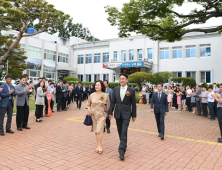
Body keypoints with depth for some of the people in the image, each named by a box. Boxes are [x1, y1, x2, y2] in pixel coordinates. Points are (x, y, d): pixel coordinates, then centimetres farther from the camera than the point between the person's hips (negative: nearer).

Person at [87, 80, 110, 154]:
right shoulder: (92, 95, 3)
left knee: (99, 131, -12)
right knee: (95, 131, 9)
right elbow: (88, 104, 14)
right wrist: (89, 109, -3)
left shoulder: (105, 95, -4)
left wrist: (105, 111, -1)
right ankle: (98, 146, 21)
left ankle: (100, 146, 2)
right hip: (93, 115, 3)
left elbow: (108, 105, 6)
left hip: (101, 115, -3)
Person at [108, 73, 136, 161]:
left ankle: (122, 151, -8)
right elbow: (113, 102, 6)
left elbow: (133, 104, 0)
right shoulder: (115, 89, 3)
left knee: (124, 132, -10)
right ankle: (124, 144, 36)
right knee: (120, 131, 14)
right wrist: (110, 112, 1)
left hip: (126, 114, -3)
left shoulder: (131, 90, -4)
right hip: (117, 113, 3)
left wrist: (134, 115, 1)